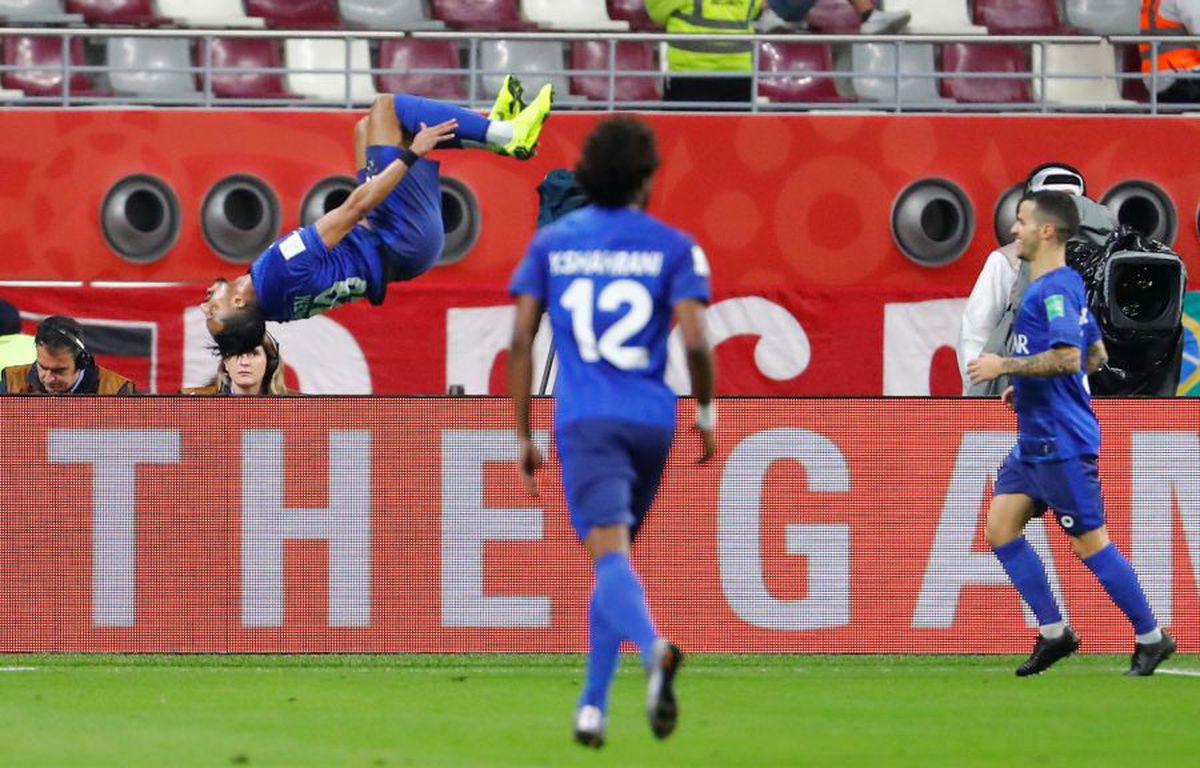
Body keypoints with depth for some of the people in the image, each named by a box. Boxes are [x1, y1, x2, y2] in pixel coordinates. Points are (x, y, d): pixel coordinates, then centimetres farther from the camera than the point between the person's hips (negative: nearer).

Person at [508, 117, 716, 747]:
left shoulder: (551, 242, 7)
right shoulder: (673, 246, 3)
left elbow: (521, 340, 2)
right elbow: (695, 341, -8)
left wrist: (523, 436, 8)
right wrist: (706, 411, 9)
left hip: (583, 419, -2)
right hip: (651, 419, 2)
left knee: (610, 555, -17)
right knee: (612, 559, 19)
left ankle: (654, 649, -46)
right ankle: (591, 706, 17)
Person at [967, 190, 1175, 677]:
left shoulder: (1055, 289, -17)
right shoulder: (1062, 286, 14)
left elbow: (1068, 358, -28)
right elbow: (1096, 355, 23)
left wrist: (1004, 367, -19)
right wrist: (1026, 386, 21)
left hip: (1062, 442, -10)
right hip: (1035, 440, 10)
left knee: (1089, 541, -3)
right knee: (1000, 526, 4)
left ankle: (1151, 637, 8)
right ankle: (1054, 632, 7)